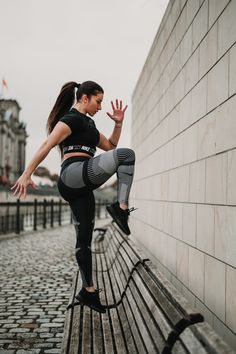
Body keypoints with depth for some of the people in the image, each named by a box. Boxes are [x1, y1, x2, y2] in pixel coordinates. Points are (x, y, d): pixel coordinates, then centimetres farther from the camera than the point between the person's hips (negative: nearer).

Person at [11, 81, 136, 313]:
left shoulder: (87, 123, 26)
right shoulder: (72, 118, -4)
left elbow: (109, 146, 31)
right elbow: (47, 145, -14)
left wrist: (118, 123, 17)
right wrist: (27, 174, -20)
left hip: (80, 187, 10)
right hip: (75, 173, -10)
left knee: (84, 238, 9)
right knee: (127, 155, -19)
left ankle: (88, 290, 14)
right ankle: (121, 207, -26)